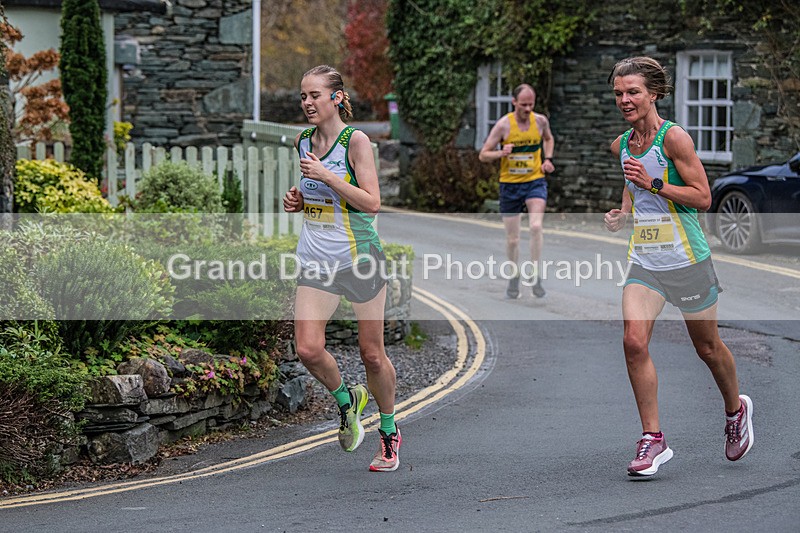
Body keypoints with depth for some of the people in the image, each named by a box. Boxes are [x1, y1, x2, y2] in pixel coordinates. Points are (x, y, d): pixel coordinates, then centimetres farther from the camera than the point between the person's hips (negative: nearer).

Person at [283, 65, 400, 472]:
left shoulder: (355, 140, -10)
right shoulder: (303, 141, 8)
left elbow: (372, 202, -16)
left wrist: (327, 176, -22)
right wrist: (298, 201, 3)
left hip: (360, 257, -5)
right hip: (316, 261, 5)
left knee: (372, 354, 3)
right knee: (308, 349, -11)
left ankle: (389, 432, 24)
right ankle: (347, 400, 18)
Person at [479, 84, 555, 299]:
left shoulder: (541, 121, -2)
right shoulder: (504, 125, -10)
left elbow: (548, 139, 22)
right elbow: (483, 155, -6)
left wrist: (548, 159, 5)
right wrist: (501, 153, -25)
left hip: (535, 182, 1)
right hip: (510, 184, -1)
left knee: (536, 226, -23)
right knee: (512, 238, 4)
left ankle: (535, 277, -14)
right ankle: (514, 278, 27)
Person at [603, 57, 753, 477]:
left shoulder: (673, 137, -13)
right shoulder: (621, 145, 6)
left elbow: (703, 197, -14)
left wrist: (653, 183, -22)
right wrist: (623, 213, 5)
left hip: (686, 259, -5)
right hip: (644, 260, 5)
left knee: (707, 346, 10)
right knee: (634, 342, -13)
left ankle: (736, 409, 39)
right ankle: (653, 439, -6)